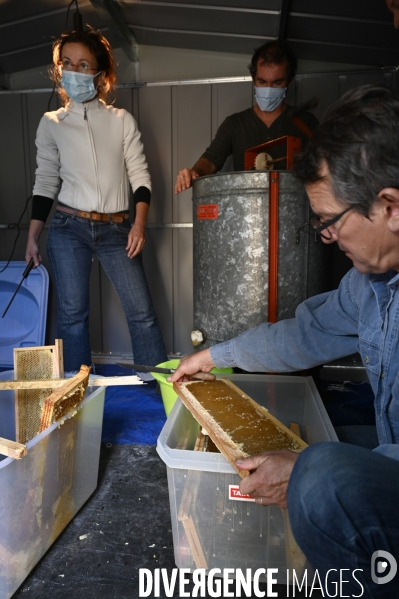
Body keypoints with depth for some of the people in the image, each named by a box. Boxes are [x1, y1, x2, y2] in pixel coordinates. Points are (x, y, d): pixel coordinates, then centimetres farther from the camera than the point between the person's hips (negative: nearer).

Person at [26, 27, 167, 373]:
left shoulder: (122, 120, 6)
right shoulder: (52, 123, 8)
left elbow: (140, 174, 3)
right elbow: (45, 182, 9)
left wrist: (139, 224, -11)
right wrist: (33, 237, 4)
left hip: (116, 229, 0)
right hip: (68, 228, 1)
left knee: (142, 311, -5)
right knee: (72, 313, 0)